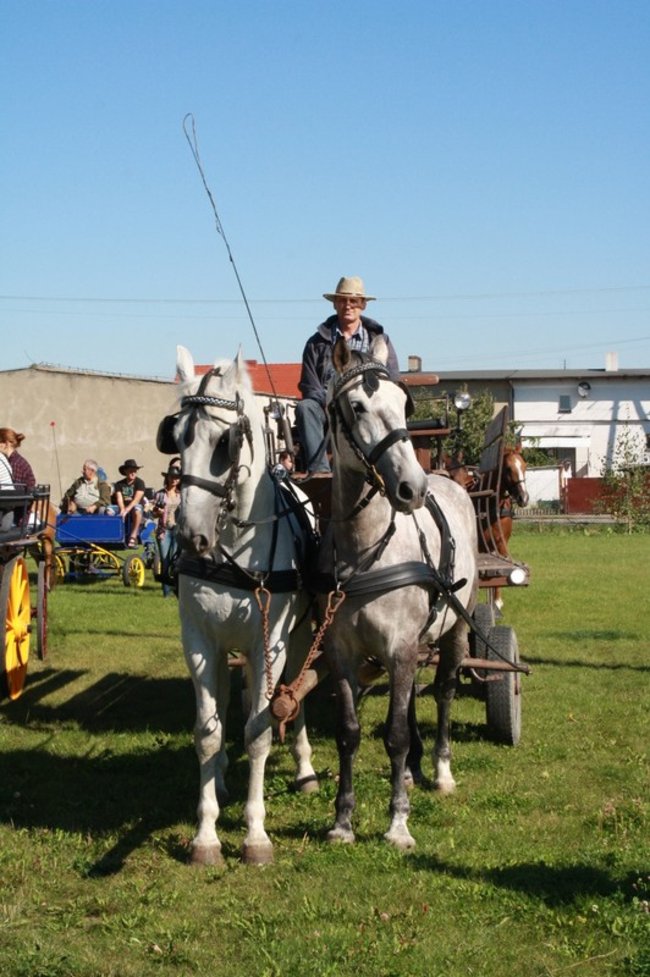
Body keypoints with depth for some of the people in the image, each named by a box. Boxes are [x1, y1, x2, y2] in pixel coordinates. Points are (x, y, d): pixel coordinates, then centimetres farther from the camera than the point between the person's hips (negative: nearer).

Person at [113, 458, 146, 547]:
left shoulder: (139, 482, -2)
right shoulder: (119, 484, 9)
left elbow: (136, 500, -14)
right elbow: (119, 499, -3)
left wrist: (127, 510, -28)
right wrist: (122, 510, -24)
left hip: (135, 506, -3)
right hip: (124, 508, 3)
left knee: (137, 510, -40)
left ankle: (133, 536, -32)